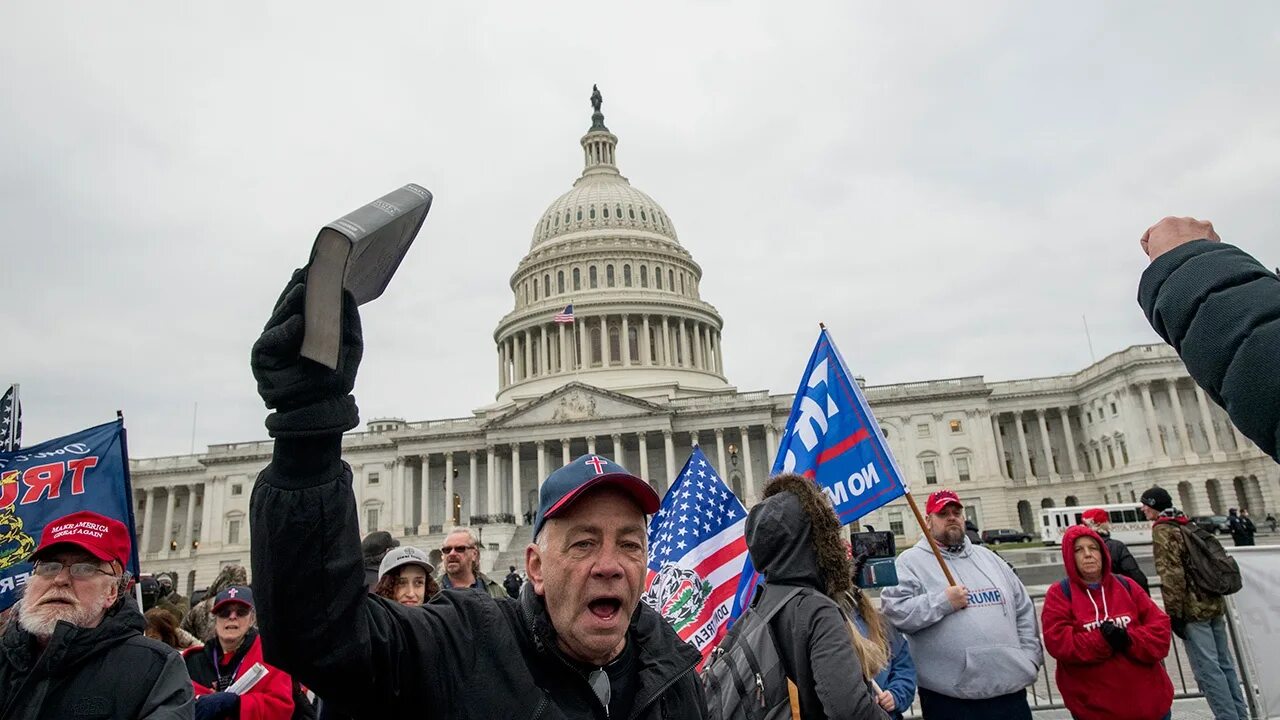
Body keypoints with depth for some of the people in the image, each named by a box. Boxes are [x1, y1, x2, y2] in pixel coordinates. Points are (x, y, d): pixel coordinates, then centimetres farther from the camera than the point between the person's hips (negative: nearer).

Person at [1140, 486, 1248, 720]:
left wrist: (1174, 613, -16)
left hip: (1193, 609, -9)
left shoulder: (1162, 530, -12)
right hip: (1214, 603, 9)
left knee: (1207, 669, -3)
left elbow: (1171, 574, -19)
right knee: (1224, 664, 14)